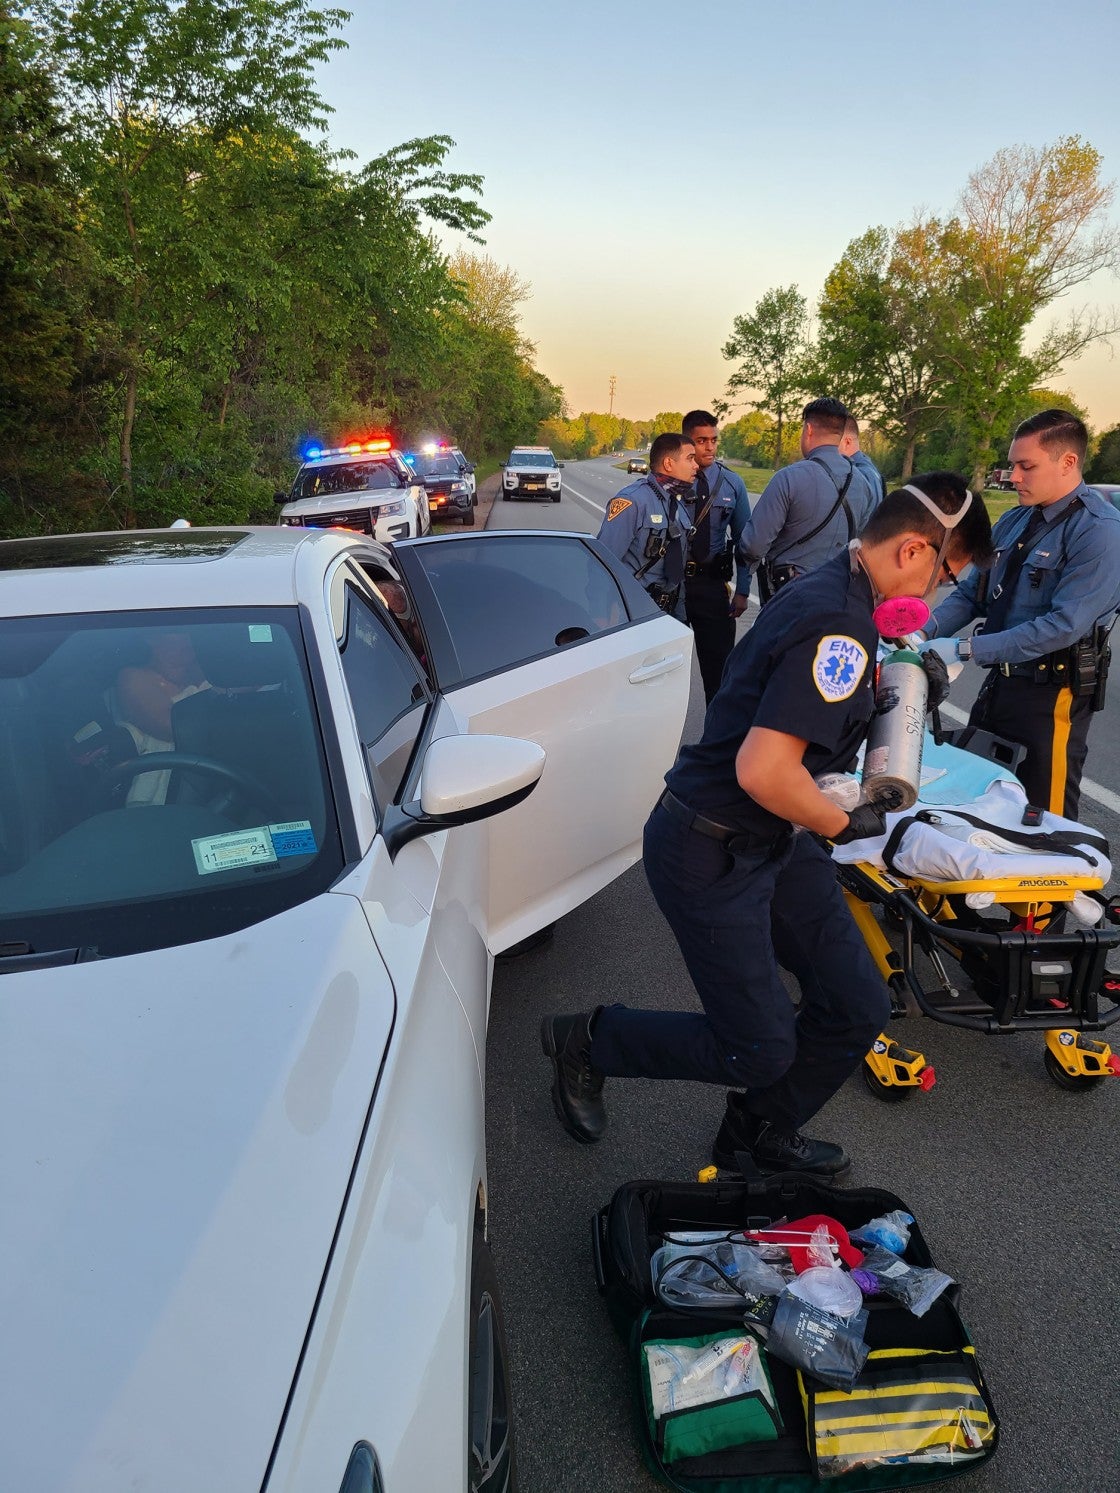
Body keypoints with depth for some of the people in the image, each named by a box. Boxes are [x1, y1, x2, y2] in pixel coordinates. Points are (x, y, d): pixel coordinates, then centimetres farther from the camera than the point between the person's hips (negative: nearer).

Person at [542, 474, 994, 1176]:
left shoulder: (833, 593, 7)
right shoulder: (839, 625, -26)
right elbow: (763, 771, -33)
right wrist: (845, 823, -14)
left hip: (775, 839, 10)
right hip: (712, 857, -10)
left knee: (859, 1009, 10)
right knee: (759, 1052, 1)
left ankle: (762, 1132, 34)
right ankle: (588, 1042, 21)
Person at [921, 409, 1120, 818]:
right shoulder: (1014, 521, 9)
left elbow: (1063, 625, -25)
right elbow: (970, 593, 9)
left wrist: (963, 648, -27)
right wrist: (925, 632, -10)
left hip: (1052, 698, -7)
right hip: (1000, 684, 8)